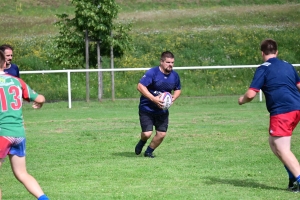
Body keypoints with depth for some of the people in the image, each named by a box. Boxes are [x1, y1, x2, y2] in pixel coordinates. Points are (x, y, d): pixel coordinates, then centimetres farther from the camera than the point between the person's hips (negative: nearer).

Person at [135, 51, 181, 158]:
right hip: (146, 109, -5)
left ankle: (149, 152, 24)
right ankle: (142, 142, 26)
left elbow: (178, 89, 19)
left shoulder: (175, 75, 2)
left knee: (161, 134, -2)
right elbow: (140, 86, -23)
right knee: (147, 134, -13)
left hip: (162, 111, 5)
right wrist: (153, 98, -29)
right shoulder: (152, 73, -18)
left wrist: (173, 98, -4)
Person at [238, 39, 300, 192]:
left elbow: (251, 94, -9)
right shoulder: (288, 66, 16)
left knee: (282, 149, -4)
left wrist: (242, 100, 13)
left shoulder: (264, 69, -4)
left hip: (281, 112, -7)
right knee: (274, 143, 20)